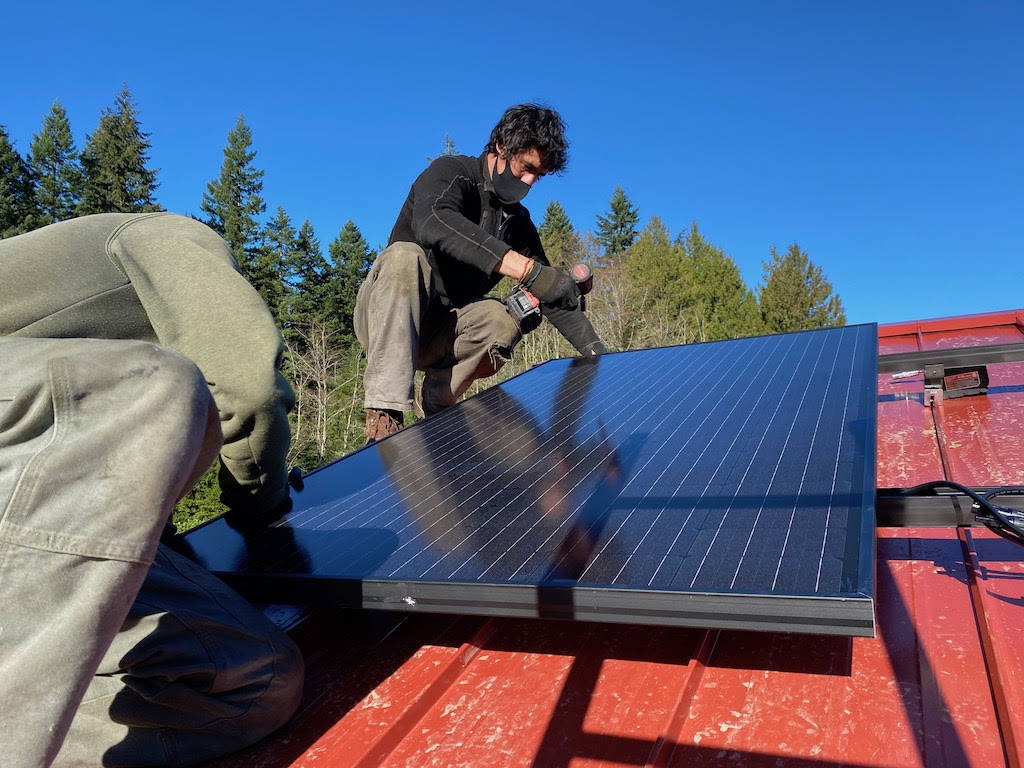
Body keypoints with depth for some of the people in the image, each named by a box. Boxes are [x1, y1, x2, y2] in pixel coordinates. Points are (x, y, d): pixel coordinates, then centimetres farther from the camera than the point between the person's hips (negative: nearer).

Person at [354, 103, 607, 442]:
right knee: (405, 255, -35)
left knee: (500, 320, -26)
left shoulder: (518, 220, 10)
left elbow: (553, 293, 8)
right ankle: (385, 415, -42)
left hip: (437, 335, 4)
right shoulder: (451, 173, -9)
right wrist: (527, 268, -44)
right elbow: (433, 224, -34)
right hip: (385, 317, -4)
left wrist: (596, 351, -7)